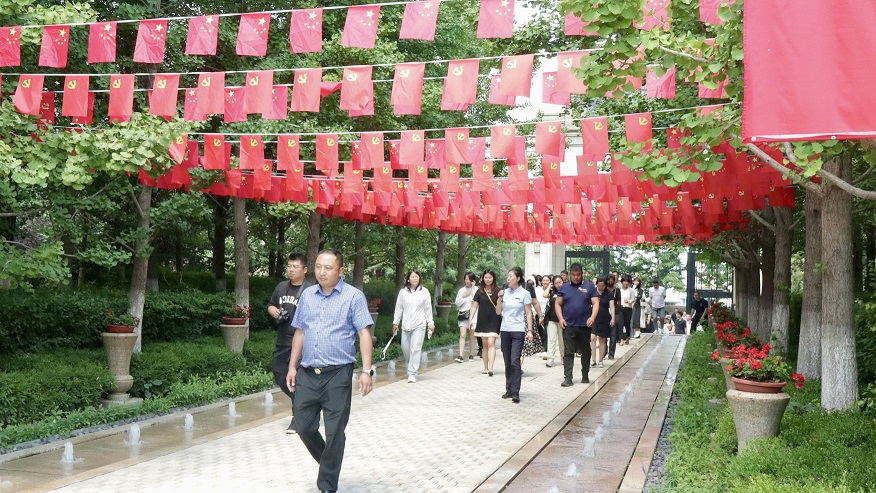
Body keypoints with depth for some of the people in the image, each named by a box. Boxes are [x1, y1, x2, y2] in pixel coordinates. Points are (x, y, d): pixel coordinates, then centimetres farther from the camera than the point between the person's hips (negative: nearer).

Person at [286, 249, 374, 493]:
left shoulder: (353, 296, -5)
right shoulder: (307, 295, 10)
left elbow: (364, 334, -9)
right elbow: (300, 332, 16)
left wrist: (367, 371, -17)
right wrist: (293, 366, 11)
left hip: (337, 375, -4)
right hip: (307, 374, 5)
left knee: (334, 433, 3)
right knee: (303, 426, 9)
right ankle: (328, 462, 36)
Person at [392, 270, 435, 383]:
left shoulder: (424, 292, 0)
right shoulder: (403, 292, 3)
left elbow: (428, 309, 3)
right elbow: (399, 308, 8)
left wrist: (431, 324, 4)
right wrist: (395, 322, 7)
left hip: (419, 325, -2)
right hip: (406, 325, 2)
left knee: (416, 349, -8)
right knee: (405, 348, 9)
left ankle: (412, 374, -7)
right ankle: (410, 368, 35)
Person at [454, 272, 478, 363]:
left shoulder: (476, 290, 2)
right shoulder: (461, 290, 11)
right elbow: (457, 303, 10)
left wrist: (473, 288, -8)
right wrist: (463, 296, -5)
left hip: (473, 314, -1)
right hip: (463, 314, 1)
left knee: (472, 335, 5)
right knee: (462, 335, -9)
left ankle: (471, 355, 16)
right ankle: (460, 356, -16)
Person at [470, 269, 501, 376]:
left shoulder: (497, 291, -1)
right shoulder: (480, 291, 5)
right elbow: (474, 306, 8)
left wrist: (500, 298, -19)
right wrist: (471, 319, 1)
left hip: (494, 321, -3)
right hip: (482, 320, 3)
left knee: (491, 343, -13)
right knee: (485, 344, 10)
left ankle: (490, 368, -19)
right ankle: (485, 368, 17)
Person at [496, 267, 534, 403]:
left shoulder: (524, 293, -4)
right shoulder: (505, 292, 6)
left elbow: (529, 314, -1)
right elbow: (498, 312, 9)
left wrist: (530, 331, -8)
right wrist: (499, 299, -5)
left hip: (518, 331, -5)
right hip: (505, 330, 5)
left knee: (515, 361, -12)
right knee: (507, 362, 9)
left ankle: (515, 393, -11)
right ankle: (509, 390, 17)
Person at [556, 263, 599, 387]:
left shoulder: (589, 286, 4)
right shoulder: (564, 288, 8)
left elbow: (595, 303, -1)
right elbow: (558, 304, 10)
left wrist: (592, 317, -16)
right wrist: (560, 318, -5)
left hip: (585, 326, 0)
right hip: (568, 326, 0)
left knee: (585, 352, 11)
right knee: (568, 353, -4)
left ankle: (585, 376, 24)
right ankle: (567, 378, -5)